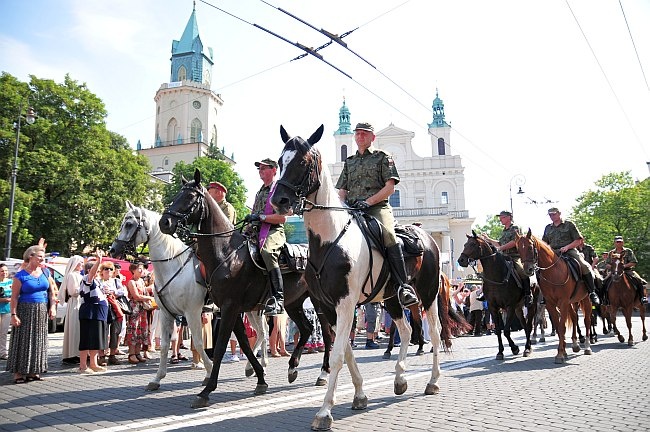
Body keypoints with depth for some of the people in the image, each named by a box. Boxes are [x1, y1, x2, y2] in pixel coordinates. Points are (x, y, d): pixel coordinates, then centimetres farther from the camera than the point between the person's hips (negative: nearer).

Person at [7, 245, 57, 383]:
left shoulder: (45, 272, 8)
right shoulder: (20, 276, -7)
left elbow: (52, 291, 11)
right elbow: (14, 297, -9)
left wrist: (52, 307, 1)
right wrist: (13, 314, -16)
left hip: (42, 311, 5)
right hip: (25, 311, -5)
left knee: (38, 340, 8)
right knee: (23, 340, -2)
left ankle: (33, 370, 17)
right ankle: (18, 372, 5)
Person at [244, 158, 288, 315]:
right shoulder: (260, 192, 26)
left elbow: (282, 217, -10)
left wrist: (260, 217, -15)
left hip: (274, 231, -9)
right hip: (257, 231, 9)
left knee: (267, 251, -37)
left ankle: (278, 298, -39)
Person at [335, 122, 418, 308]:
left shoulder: (383, 157, 11)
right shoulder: (349, 162, 25)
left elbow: (390, 187, 0)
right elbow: (342, 191, 22)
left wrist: (367, 202, -13)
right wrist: (343, 204, -2)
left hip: (378, 207, -5)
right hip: (352, 209, 5)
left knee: (388, 234, -33)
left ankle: (403, 287, -33)